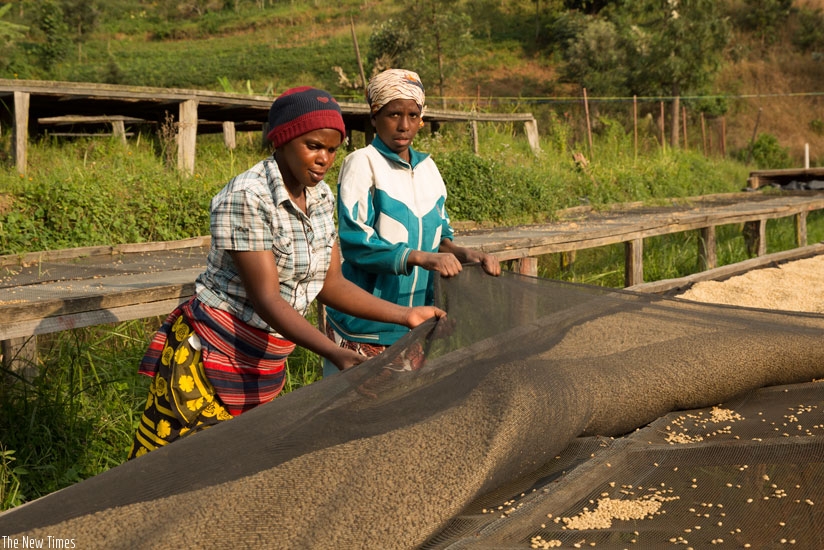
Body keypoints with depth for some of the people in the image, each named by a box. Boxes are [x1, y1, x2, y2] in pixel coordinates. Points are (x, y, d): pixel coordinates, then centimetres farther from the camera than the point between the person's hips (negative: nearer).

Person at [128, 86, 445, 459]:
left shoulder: (320, 196, 2)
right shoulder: (247, 198, -22)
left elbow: (330, 284, 4)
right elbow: (266, 299, -26)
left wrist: (406, 315, -2)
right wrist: (337, 355, -36)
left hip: (266, 365, 7)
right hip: (210, 358, -7)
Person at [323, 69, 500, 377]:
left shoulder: (427, 167, 9)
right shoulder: (362, 163, -9)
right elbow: (355, 242, -18)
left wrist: (465, 254, -8)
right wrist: (422, 258, -26)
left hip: (414, 317, 6)